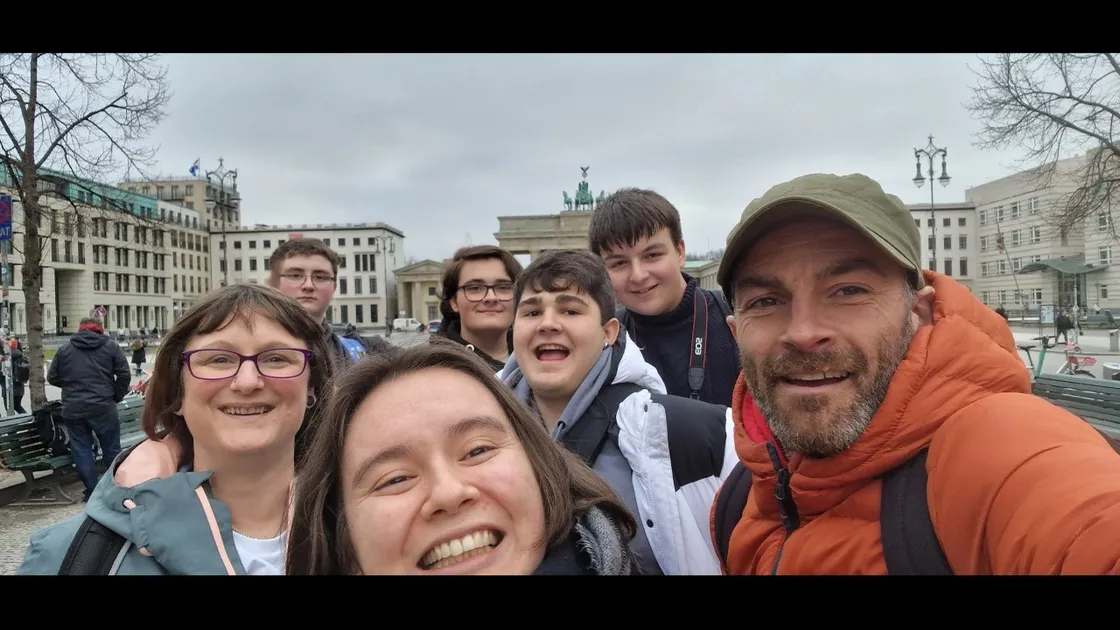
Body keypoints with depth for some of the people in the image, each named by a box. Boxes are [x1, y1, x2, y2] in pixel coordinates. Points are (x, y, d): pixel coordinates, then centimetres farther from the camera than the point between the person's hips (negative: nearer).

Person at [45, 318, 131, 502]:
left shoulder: (64, 349, 9)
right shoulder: (110, 346, 3)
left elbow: (52, 378, 12)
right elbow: (124, 374, -3)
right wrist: (116, 396, 9)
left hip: (73, 409, 2)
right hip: (103, 407, -2)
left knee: (81, 450, 9)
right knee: (111, 449, 7)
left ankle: (91, 492, 12)